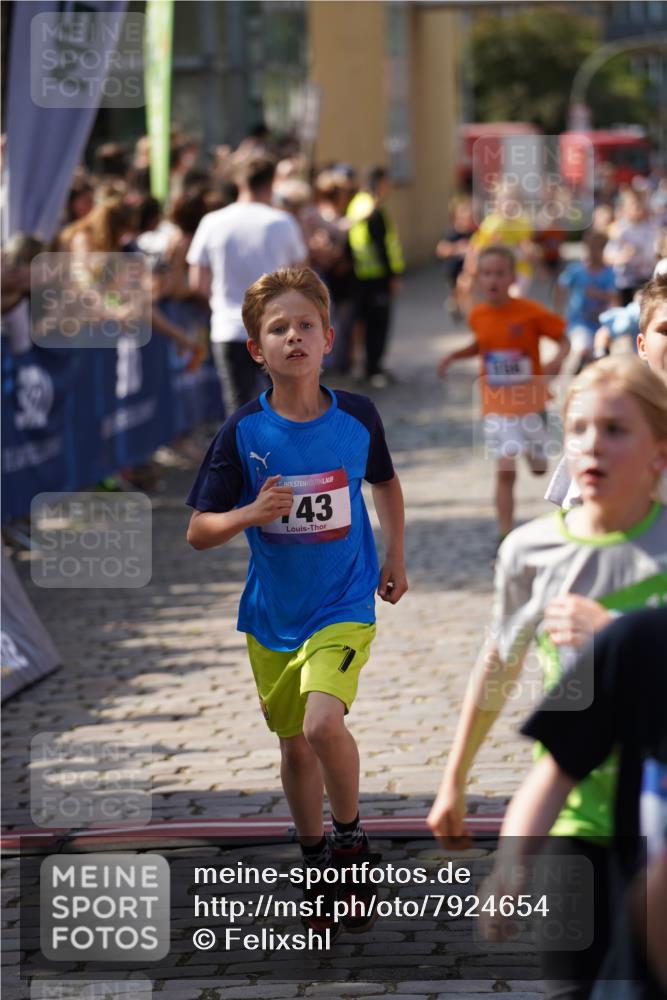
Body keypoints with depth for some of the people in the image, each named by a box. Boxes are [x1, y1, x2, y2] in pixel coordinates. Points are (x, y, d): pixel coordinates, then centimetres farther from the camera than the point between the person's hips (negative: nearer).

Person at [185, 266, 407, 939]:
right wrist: (250, 514, -25)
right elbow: (198, 531, -7)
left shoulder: (357, 417, -8)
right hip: (272, 613, 2)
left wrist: (394, 559, 16)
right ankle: (318, 867, 35)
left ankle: (351, 835, 3)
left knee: (323, 723, -24)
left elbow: (385, 482, 14)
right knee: (294, 747, 14)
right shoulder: (243, 433, -10)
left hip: (343, 606, -2)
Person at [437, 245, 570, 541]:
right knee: (505, 470, -13)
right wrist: (454, 355, 2)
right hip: (497, 407, 1)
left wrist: (558, 360, -28)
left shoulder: (531, 312, -16)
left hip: (530, 403, 0)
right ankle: (505, 538, -7)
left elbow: (564, 340, -7)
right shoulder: (477, 315, -5)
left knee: (539, 467, 18)